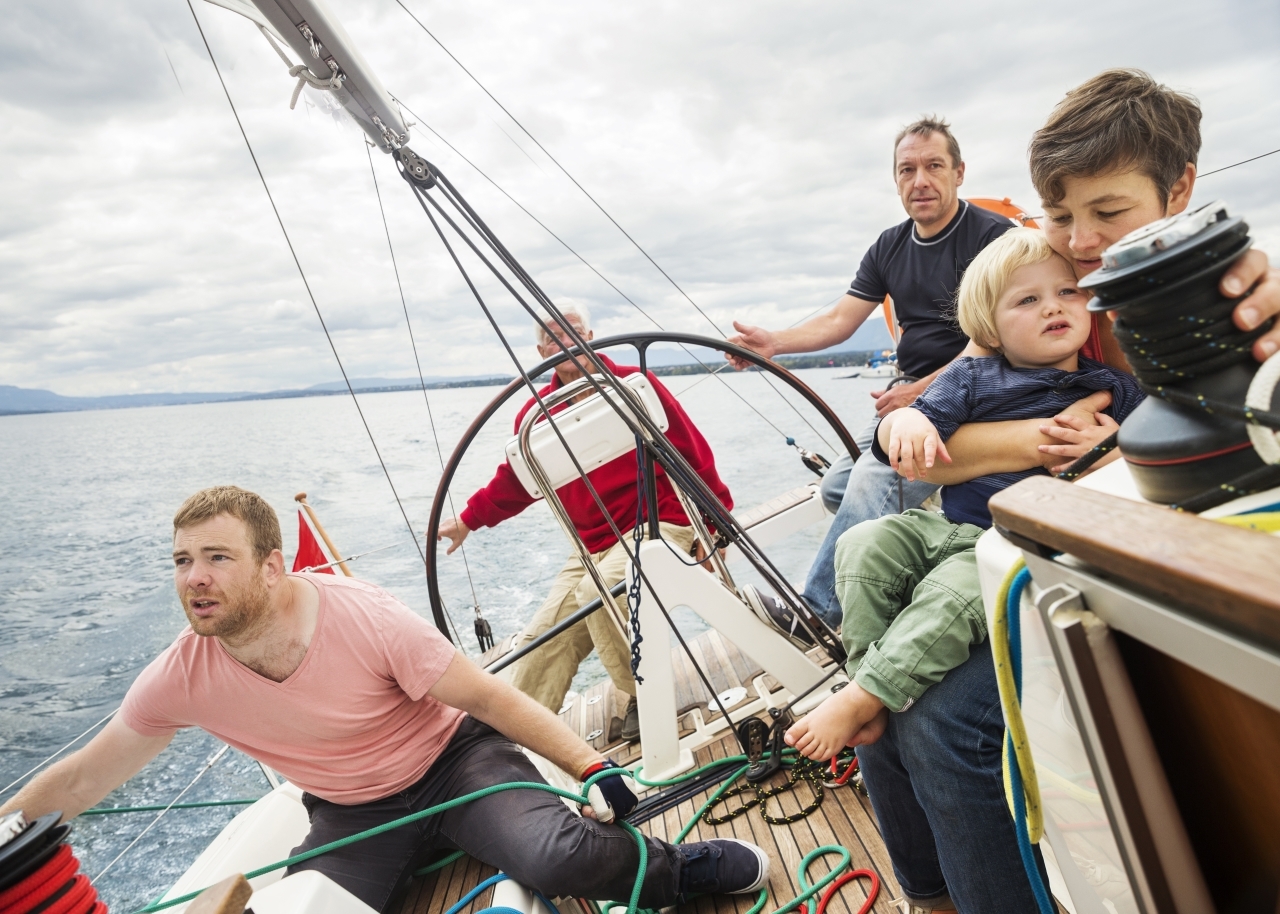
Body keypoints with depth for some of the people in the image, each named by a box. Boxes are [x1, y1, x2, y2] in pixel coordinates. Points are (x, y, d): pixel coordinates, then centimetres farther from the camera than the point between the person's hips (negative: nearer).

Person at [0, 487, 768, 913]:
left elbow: (485, 696, -21)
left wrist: (592, 765, -23)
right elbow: (83, 778, 2)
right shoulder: (180, 678, -14)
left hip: (453, 758, -4)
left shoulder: (366, 619, -27)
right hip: (353, 816, 5)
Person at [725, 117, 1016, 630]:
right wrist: (774, 343, -12)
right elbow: (840, 321, 5)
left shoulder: (994, 237, -10)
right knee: (836, 486, 2)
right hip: (909, 396, 8)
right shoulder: (889, 247, 11)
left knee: (872, 486, -27)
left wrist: (920, 391, -20)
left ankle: (813, 615, -22)